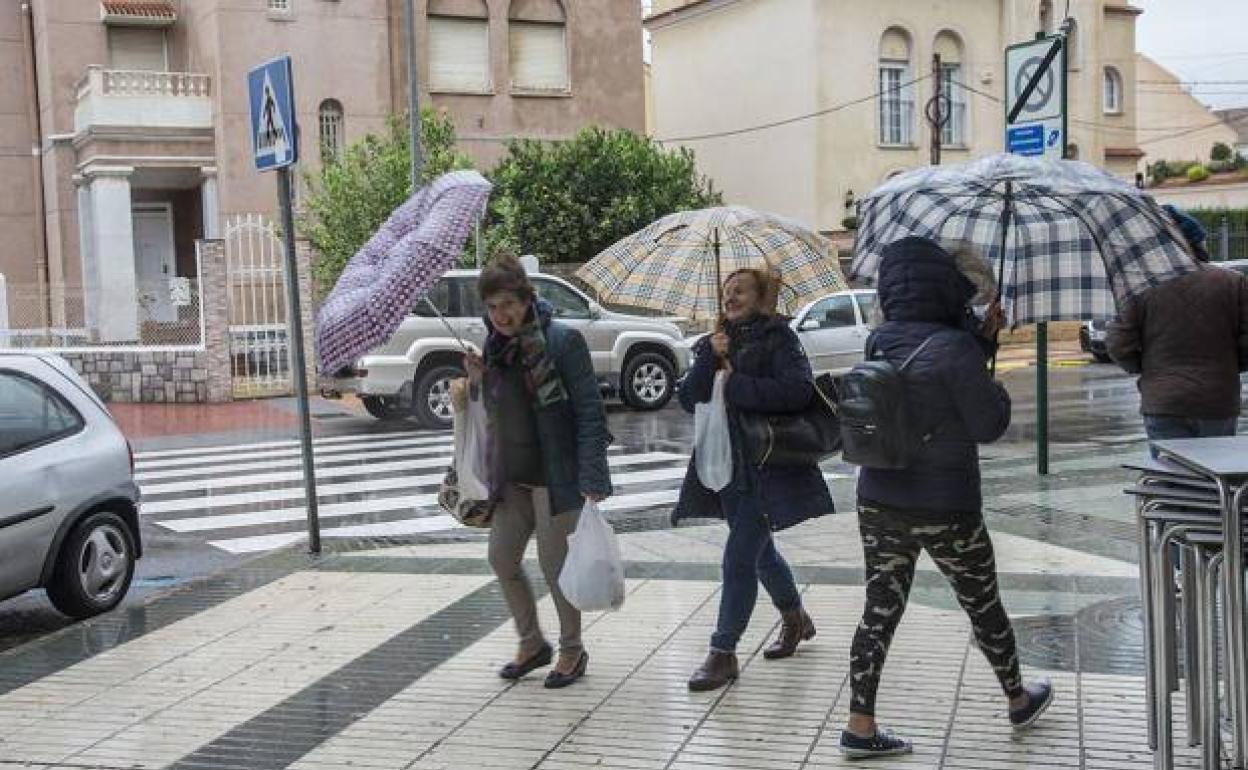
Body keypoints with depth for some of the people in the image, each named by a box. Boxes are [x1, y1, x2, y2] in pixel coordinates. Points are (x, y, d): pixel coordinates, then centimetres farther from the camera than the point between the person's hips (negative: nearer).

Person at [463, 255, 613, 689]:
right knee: (501, 558, 11)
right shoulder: (495, 347, 7)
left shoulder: (562, 341, -14)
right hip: (512, 478, 7)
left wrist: (592, 479, -21)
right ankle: (531, 644, 31)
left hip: (556, 475, -7)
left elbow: (590, 411, -16)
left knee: (555, 565, 2)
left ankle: (572, 651, 24)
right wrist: (478, 382, -3)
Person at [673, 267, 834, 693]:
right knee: (760, 551, 19)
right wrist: (709, 359, -14)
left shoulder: (777, 337, -5)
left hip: (766, 464, -7)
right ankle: (795, 619, 42)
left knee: (739, 558, -9)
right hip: (724, 463, 7)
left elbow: (799, 390, -21)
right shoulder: (715, 343, 13)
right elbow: (688, 398, 2)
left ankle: (723, 654, -1)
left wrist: (735, 385, -17)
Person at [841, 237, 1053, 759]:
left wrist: (982, 335, 9)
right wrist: (998, 392, 5)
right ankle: (1019, 700, 39)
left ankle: (860, 726, 11)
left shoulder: (879, 343, -1)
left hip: (878, 503, 5)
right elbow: (988, 426, -12)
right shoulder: (954, 348, -20)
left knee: (880, 610, 11)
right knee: (984, 608, 17)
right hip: (945, 510, -4)